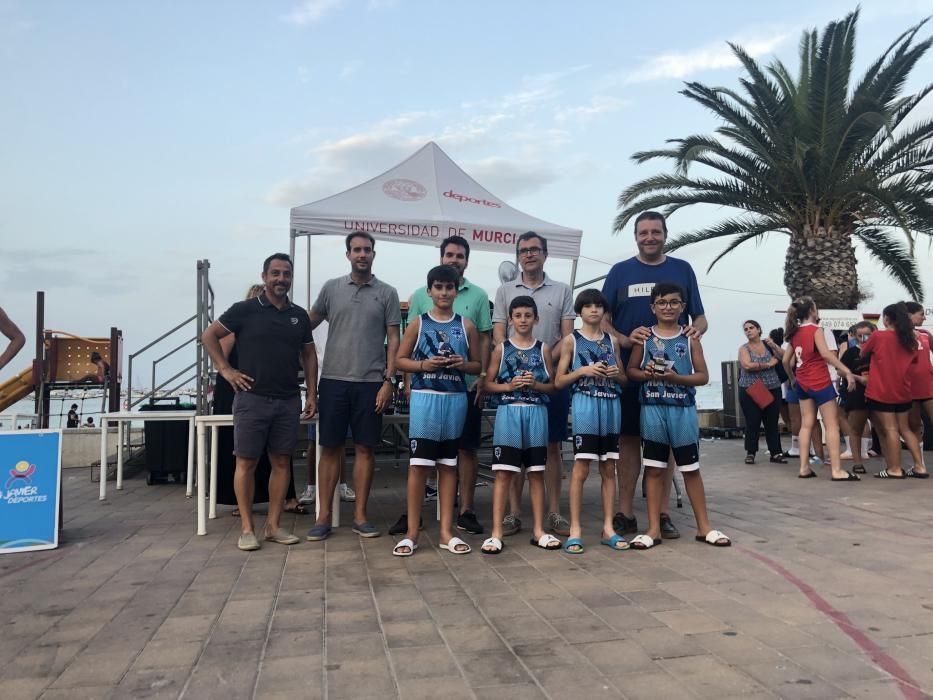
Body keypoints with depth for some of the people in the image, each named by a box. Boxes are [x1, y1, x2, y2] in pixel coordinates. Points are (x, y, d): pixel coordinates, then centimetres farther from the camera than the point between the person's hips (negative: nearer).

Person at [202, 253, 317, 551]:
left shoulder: (299, 316, 10)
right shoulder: (245, 310, -2)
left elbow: (308, 355, 16)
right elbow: (209, 335, 3)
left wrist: (312, 394, 9)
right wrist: (226, 369, -5)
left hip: (288, 401, 4)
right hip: (252, 398, -4)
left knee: (281, 462, 7)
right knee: (246, 462, 1)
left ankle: (273, 526, 17)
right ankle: (247, 529, 11)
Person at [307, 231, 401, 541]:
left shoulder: (387, 293, 4)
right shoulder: (331, 288, 7)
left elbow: (393, 340, 3)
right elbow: (308, 324, 14)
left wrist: (388, 380, -5)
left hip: (370, 383, 0)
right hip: (333, 380, 1)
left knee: (365, 448, 5)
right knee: (330, 448, 5)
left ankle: (360, 515, 15)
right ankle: (323, 516, 13)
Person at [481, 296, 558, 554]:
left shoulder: (543, 349, 8)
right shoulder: (501, 349, 5)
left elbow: (553, 385, 9)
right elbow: (489, 384, 5)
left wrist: (536, 385, -10)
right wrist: (510, 386, -11)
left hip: (536, 413, 2)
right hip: (508, 412, -2)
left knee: (536, 473, 7)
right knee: (503, 473, -4)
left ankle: (538, 530, 17)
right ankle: (496, 533, 1)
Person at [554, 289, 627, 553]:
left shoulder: (611, 340, 15)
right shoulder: (571, 340, 5)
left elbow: (624, 379, 18)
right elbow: (559, 381, 1)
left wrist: (616, 374, -3)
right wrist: (583, 370, -13)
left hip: (611, 405, 4)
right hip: (585, 403, -4)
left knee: (609, 468, 6)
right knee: (581, 467, -7)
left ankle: (608, 528, 13)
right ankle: (575, 529, 0)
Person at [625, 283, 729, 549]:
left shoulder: (690, 338, 3)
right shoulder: (645, 337, 4)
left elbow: (703, 376, 0)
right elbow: (630, 370, 6)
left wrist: (676, 378, -16)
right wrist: (646, 374, -14)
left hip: (683, 409, 0)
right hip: (653, 409, 0)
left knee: (691, 469, 7)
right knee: (654, 468, 5)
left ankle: (704, 527, 20)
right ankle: (654, 529, 13)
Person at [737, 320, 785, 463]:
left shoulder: (768, 344, 8)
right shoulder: (744, 348, -1)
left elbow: (784, 358, 2)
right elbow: (747, 365, -17)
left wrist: (774, 346, -12)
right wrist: (769, 364, -10)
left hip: (772, 390, 2)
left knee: (772, 423, 5)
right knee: (752, 423, 0)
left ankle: (776, 453, 11)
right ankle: (750, 453, 9)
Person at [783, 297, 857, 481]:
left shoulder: (795, 333, 9)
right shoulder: (816, 330, -10)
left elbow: (786, 360, 14)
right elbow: (825, 354, -25)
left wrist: (792, 379, 26)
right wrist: (846, 371, -26)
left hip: (802, 383, 7)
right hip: (819, 382, -7)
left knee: (806, 425, 9)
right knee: (832, 425, -2)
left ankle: (804, 468, 9)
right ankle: (837, 470, -3)